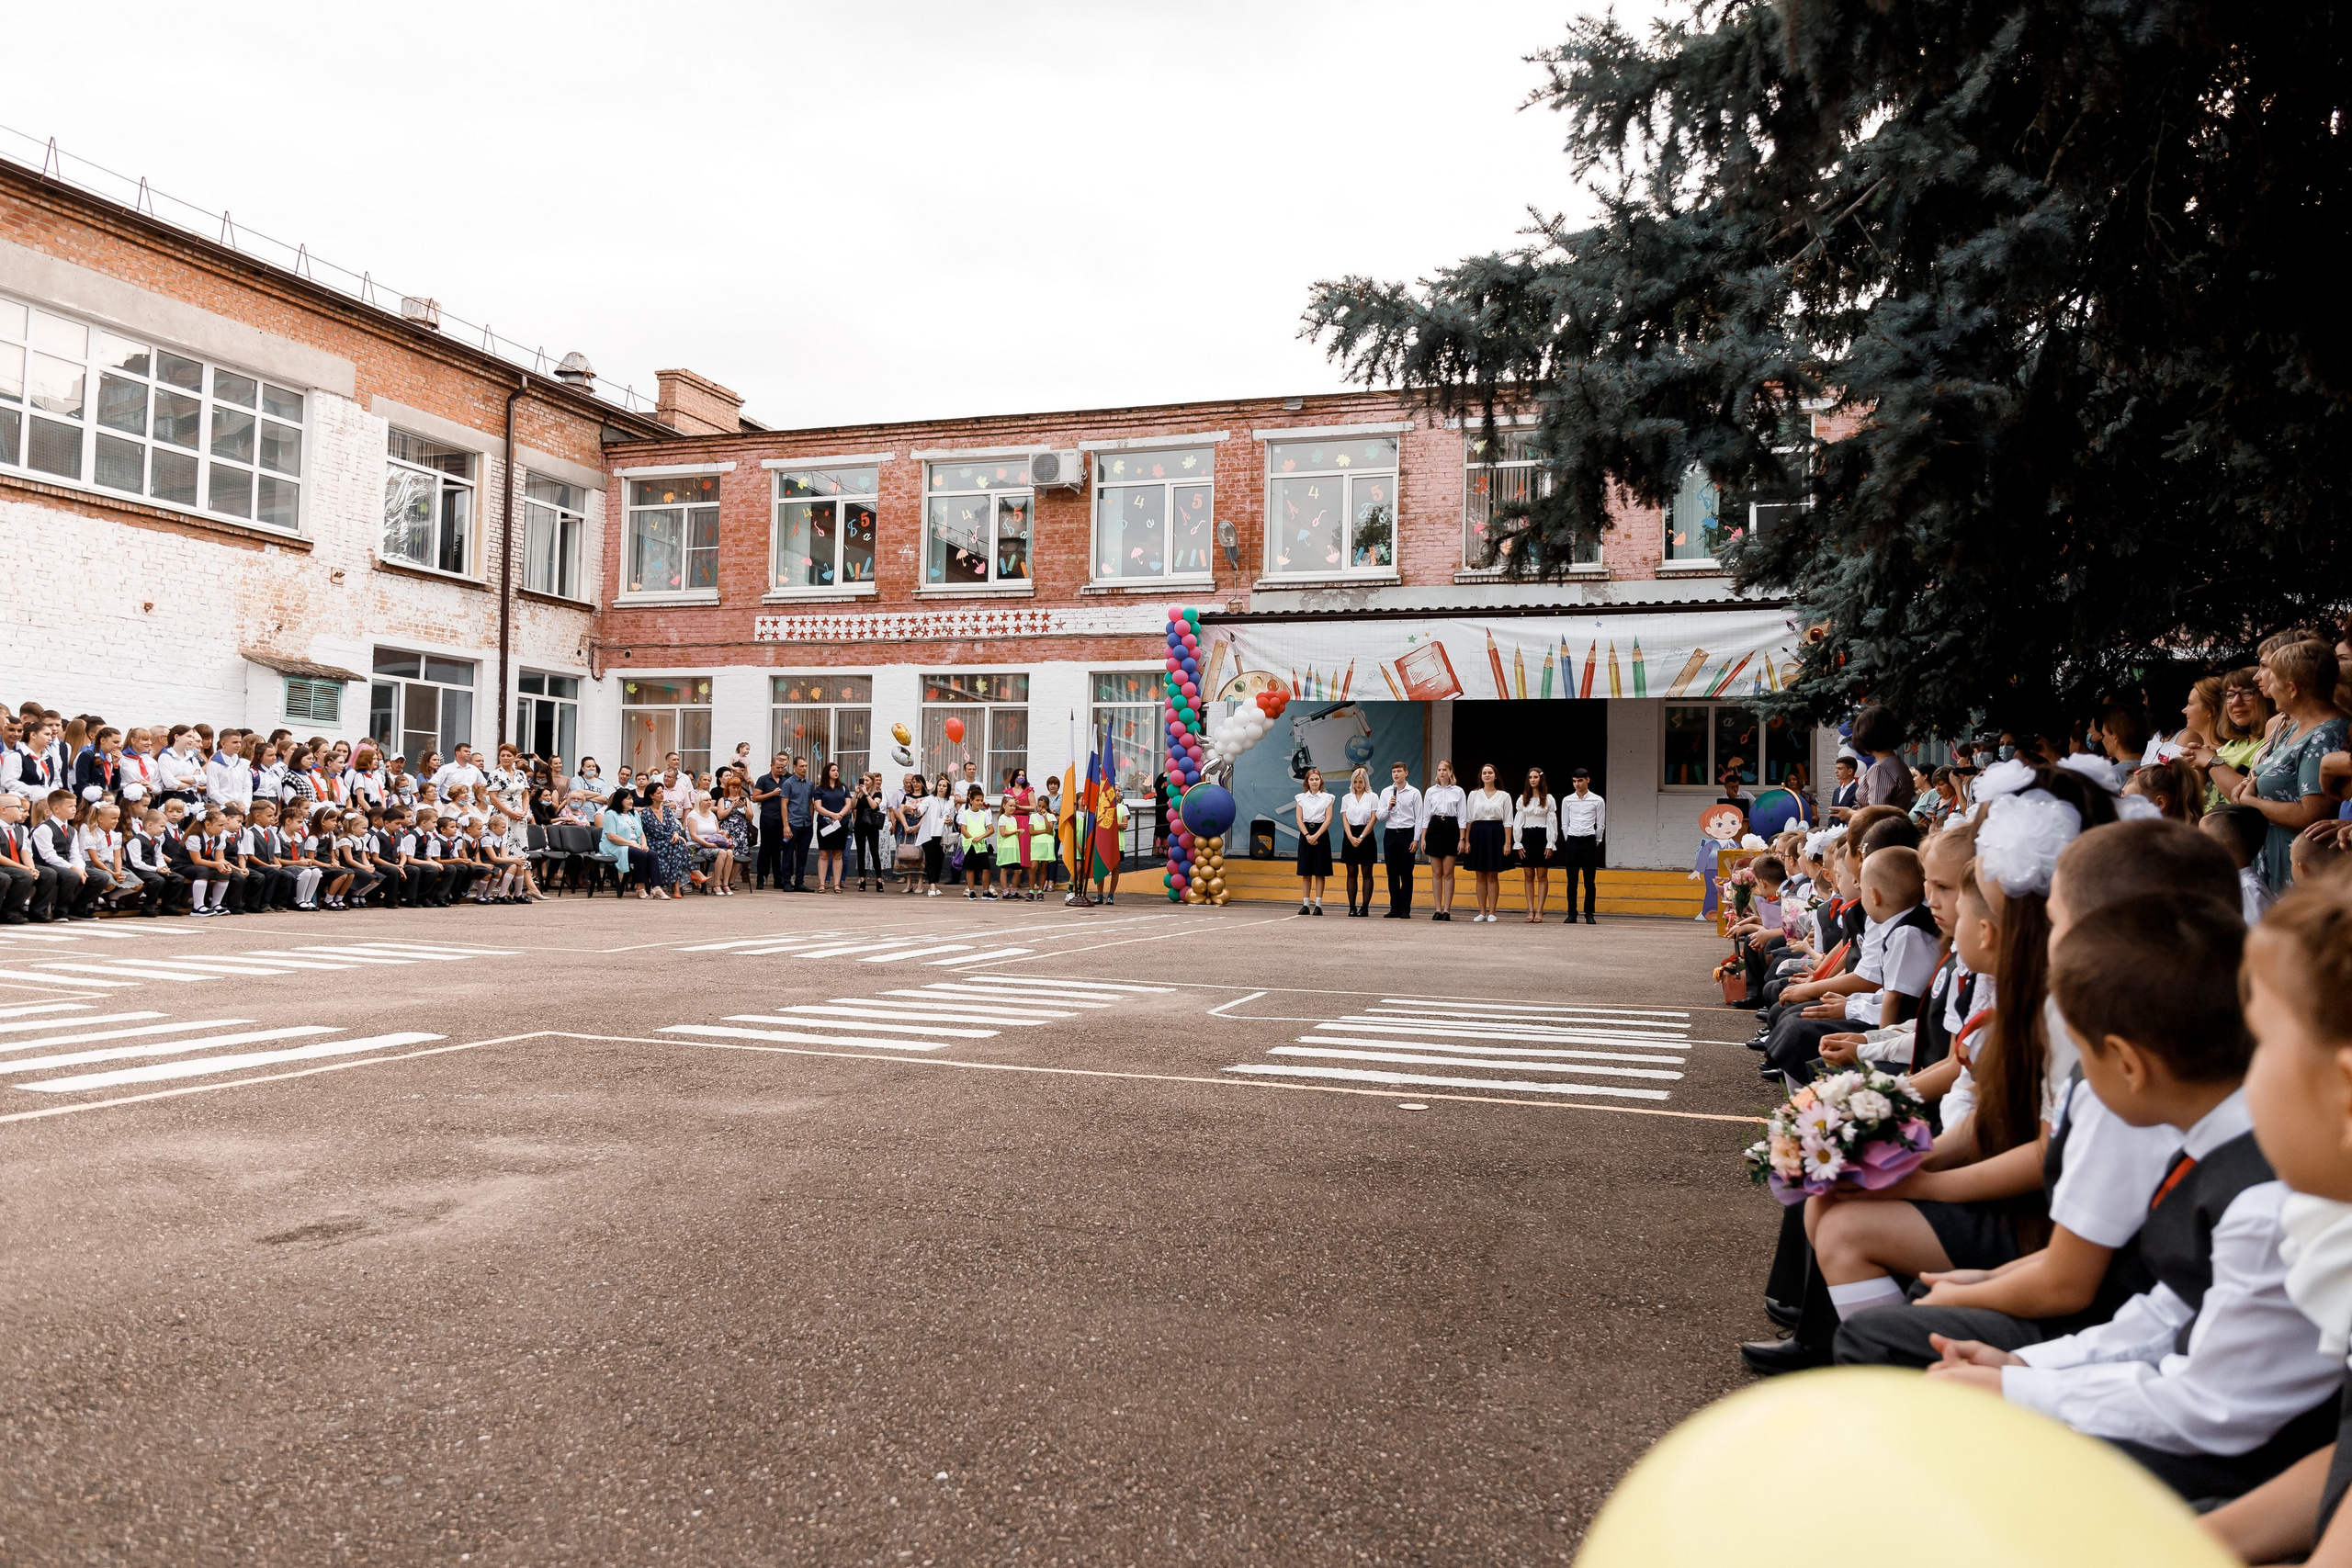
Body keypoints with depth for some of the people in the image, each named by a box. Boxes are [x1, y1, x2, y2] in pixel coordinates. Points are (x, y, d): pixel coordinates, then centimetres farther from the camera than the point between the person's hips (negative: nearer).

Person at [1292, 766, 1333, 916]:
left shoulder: (1327, 797, 4)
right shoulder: (1301, 797, 9)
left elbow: (1328, 819, -2)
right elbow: (1299, 818, 3)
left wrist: (1316, 836, -13)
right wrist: (1307, 835, -11)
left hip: (1321, 833, -1)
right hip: (1305, 833, 1)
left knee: (1320, 872, -2)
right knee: (1306, 871, 1)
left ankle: (1318, 904, 0)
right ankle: (1305, 904, 3)